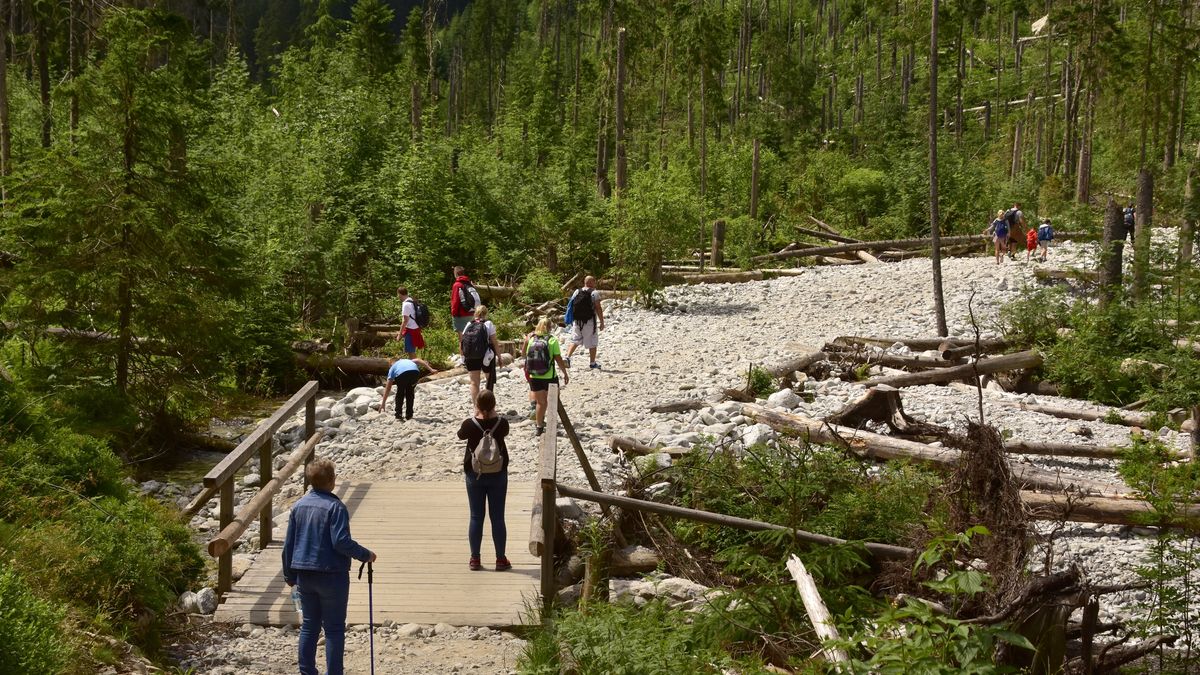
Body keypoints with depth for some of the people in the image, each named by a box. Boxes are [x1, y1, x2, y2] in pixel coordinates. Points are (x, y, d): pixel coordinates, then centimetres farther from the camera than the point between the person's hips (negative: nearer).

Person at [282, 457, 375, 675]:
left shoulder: (299, 506, 4)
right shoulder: (335, 507, -16)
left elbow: (288, 544, 9)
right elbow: (341, 542, -22)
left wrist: (290, 575, 18)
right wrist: (365, 555, -8)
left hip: (304, 575, 6)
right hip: (332, 575, -6)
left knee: (309, 626, 15)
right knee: (334, 629, 3)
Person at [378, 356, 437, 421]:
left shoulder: (392, 368, 35)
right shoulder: (407, 360, 44)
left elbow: (388, 388, 32)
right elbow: (418, 361, 22)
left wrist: (383, 403, 36)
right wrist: (430, 369, 17)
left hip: (401, 374, -2)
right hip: (415, 372, 2)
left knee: (400, 393, 25)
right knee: (410, 392, 26)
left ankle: (398, 415, 20)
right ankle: (409, 415, 25)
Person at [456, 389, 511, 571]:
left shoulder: (470, 424, -14)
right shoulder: (501, 423, -11)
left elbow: (461, 435, 7)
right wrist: (493, 415, 17)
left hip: (474, 474, 0)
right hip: (498, 474, 0)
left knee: (476, 517, 7)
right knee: (497, 517, 6)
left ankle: (475, 559, 10)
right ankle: (500, 559, 10)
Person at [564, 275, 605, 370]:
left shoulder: (577, 292, 8)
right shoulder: (594, 293, -8)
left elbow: (571, 306, 8)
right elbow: (598, 308, -12)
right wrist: (602, 322, -8)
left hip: (577, 320, 4)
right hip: (590, 321, -4)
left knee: (575, 341, 12)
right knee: (592, 343, 9)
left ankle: (567, 357, -7)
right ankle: (592, 363, 16)